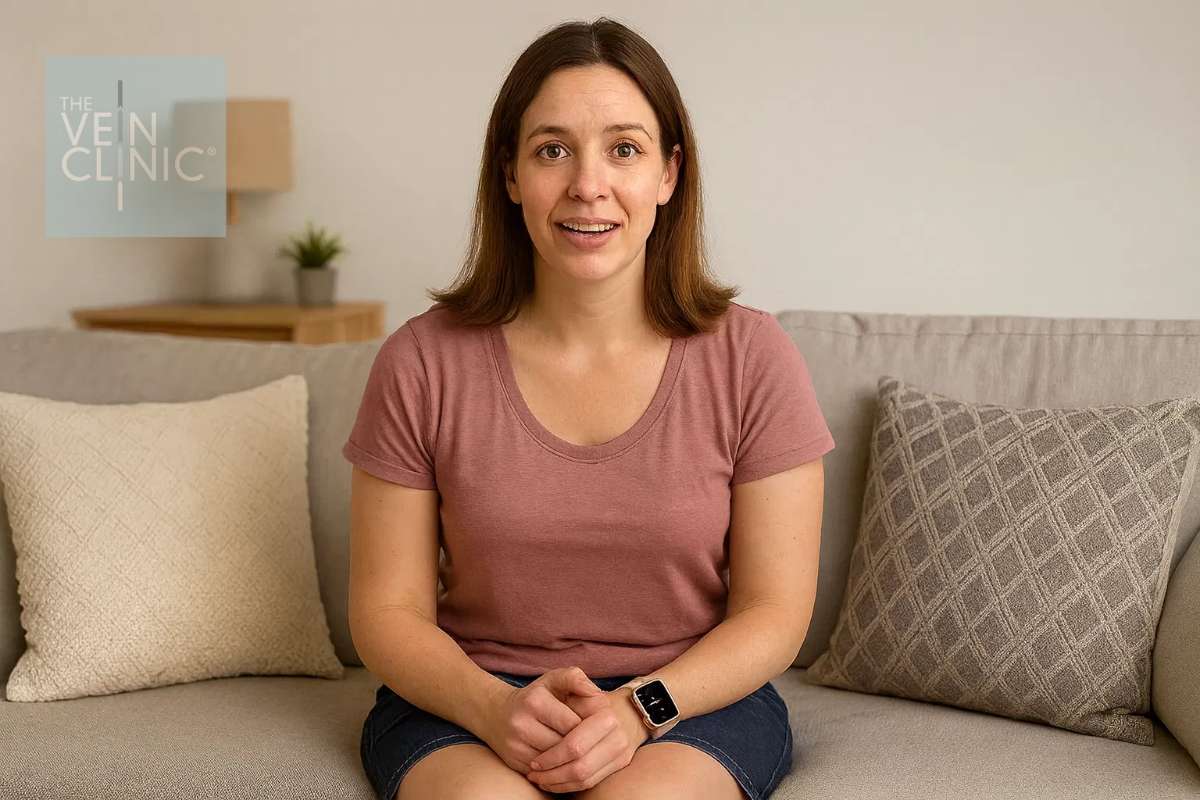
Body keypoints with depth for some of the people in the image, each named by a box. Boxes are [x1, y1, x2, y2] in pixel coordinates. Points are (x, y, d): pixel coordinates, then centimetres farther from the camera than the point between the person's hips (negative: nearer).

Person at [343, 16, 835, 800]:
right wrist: (495, 708, -19)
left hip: (693, 699, 0)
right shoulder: (422, 363, -5)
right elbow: (389, 613, 0)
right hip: (470, 699, 1)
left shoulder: (753, 359, -5)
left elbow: (774, 614, -2)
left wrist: (640, 707, -18)